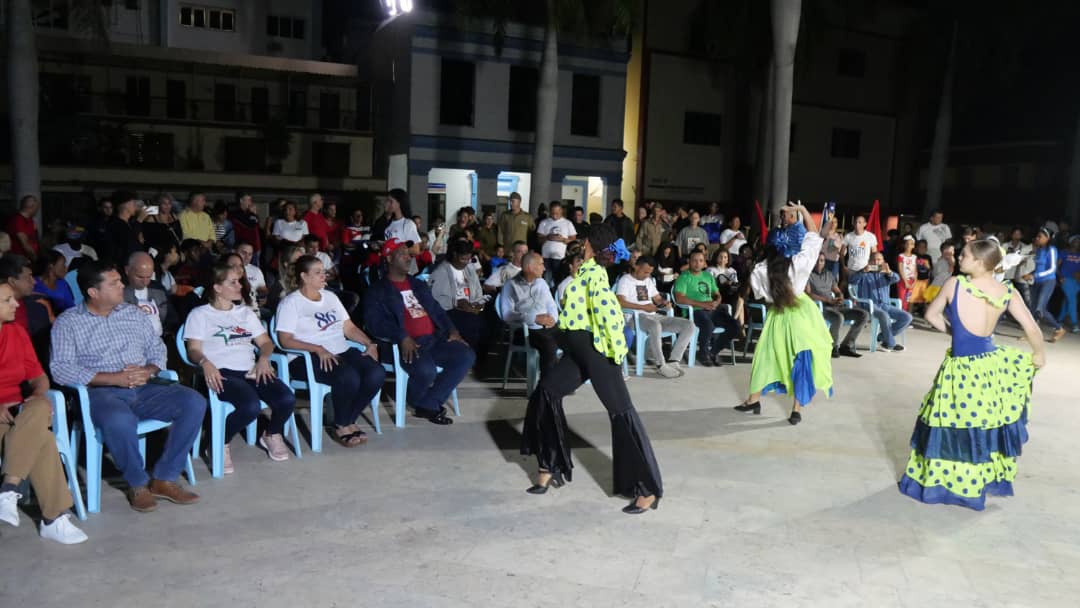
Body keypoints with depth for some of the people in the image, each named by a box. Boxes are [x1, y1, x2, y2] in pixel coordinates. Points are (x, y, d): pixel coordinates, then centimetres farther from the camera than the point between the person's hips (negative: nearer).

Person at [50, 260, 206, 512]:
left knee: (195, 402, -19)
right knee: (119, 420, -40)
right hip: (101, 392, -5)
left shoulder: (133, 313, 16)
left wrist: (148, 371, -7)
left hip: (143, 388, 5)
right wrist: (115, 378, -17)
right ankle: (138, 484, -12)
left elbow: (157, 348, 17)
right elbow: (61, 369, -10)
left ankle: (164, 479, -10)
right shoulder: (68, 323, 1)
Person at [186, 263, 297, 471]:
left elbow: (265, 342, 21)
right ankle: (221, 444, -6)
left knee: (287, 399, -23)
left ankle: (272, 435, 10)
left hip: (250, 371, 5)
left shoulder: (246, 313, 25)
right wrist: (205, 363, -24)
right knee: (251, 406, -35)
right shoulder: (199, 314, 10)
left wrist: (264, 358, -3)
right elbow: (194, 350, -1)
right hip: (222, 373, -5)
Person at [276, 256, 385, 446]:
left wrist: (370, 343, 3)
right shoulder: (291, 302, 1)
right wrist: (318, 349, -21)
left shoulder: (330, 296, 22)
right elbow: (285, 340, -9)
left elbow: (349, 327, 21)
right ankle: (341, 427, -9)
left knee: (377, 373, -20)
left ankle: (348, 421, -4)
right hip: (307, 358, -6)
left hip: (342, 352, 7)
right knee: (348, 377, -34)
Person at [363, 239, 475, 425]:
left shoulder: (418, 284, 26)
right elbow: (376, 321, -11)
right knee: (426, 370, -34)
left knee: (466, 356, -14)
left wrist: (452, 330, 6)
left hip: (434, 339, 7)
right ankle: (417, 401, 4)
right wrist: (402, 337, -27)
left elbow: (437, 309, 25)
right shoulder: (377, 290, 3)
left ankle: (428, 404, -8)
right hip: (408, 344, -7)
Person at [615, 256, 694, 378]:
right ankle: (661, 365, -28)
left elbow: (657, 298, 25)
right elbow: (620, 302, -18)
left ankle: (672, 361, -13)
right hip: (636, 317, -8)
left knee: (689, 325, -8)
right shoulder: (625, 280, -3)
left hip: (654, 316, 8)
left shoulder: (649, 280, 23)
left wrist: (664, 302, 0)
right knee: (655, 326, -43)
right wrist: (643, 307, -23)